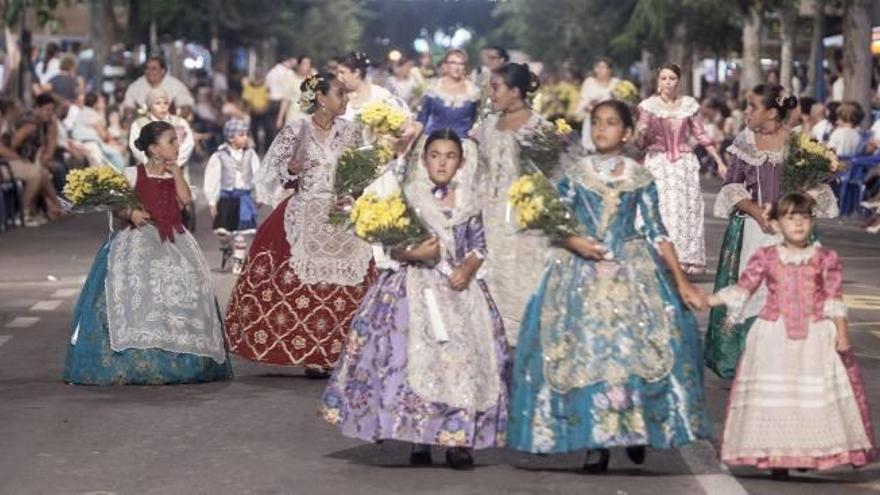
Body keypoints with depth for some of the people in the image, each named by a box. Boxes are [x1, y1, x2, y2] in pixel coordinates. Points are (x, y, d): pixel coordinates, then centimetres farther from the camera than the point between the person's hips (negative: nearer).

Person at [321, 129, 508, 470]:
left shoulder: (467, 201, 8)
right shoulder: (408, 196, 0)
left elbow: (478, 246, 11)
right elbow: (391, 248, -2)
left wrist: (468, 269, -8)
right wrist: (414, 254, -20)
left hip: (459, 288, 3)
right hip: (416, 288, -3)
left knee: (464, 358, -5)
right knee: (416, 358, -9)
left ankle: (458, 439, 1)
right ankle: (419, 439, -1)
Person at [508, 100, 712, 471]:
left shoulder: (640, 178, 5)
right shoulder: (574, 172, 5)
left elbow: (657, 233, 4)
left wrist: (681, 282, 0)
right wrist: (575, 242, -16)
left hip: (633, 272, 0)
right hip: (582, 273, 0)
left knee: (635, 347, -10)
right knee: (586, 350, -6)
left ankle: (637, 430, 3)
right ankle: (595, 441, -2)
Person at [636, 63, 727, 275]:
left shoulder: (689, 104, 4)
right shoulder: (648, 105, 0)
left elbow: (701, 135, 12)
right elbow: (640, 142, 3)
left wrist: (719, 161, 10)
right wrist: (641, 132, -20)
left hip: (685, 162, 2)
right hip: (658, 162, -1)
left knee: (688, 209, -3)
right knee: (661, 210, -10)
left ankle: (688, 259, 1)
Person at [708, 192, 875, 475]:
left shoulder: (825, 258, 1)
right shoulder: (766, 258, 1)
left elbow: (834, 300, 2)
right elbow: (741, 289, 4)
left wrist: (842, 332, -4)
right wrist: (709, 300, -5)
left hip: (816, 336, 0)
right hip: (775, 335, 0)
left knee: (816, 393, 0)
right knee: (773, 393, 0)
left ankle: (810, 451, 11)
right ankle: (776, 454, 6)